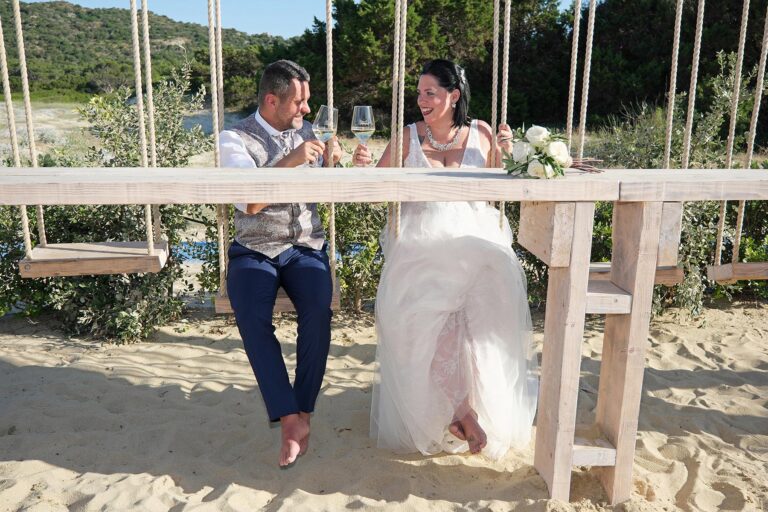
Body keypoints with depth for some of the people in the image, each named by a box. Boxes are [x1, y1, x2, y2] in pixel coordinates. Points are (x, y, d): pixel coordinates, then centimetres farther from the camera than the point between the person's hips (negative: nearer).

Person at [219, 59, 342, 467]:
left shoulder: (308, 132, 10)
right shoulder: (235, 139, -3)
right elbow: (249, 204, -16)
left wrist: (333, 162, -5)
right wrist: (291, 162, -23)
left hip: (306, 246, 2)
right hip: (255, 250, -2)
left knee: (318, 311, -27)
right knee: (251, 318, -29)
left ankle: (302, 413, -13)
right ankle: (291, 418, -21)